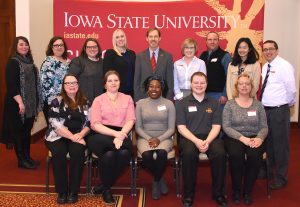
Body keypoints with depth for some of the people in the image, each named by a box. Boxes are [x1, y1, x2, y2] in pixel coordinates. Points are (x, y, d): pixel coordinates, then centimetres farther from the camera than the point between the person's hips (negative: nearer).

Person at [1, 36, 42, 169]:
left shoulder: (29, 61, 14)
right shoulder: (13, 62, -10)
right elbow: (11, 85, -18)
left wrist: (37, 102, 15)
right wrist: (20, 102, -23)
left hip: (30, 103, 8)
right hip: (18, 103, -8)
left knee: (27, 130, 13)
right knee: (19, 131, 2)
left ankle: (27, 157, 23)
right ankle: (21, 160, 11)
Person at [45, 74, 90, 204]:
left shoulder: (85, 102, 13)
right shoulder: (57, 102, 5)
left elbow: (90, 122, 7)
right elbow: (55, 123, -7)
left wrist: (81, 134, -13)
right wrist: (72, 136, -17)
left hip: (79, 137, 1)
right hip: (59, 136, -1)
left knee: (77, 151, -30)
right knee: (59, 153, -31)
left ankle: (73, 191, -19)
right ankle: (62, 191, -16)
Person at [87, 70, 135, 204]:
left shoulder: (127, 99, 16)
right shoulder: (98, 100, 10)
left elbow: (130, 120, 2)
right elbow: (95, 124, -3)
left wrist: (120, 135, -17)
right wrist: (115, 133, -17)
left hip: (121, 135, 2)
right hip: (102, 137, -1)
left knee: (124, 153, -32)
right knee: (109, 154, -34)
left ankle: (106, 186, -7)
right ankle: (106, 187, -6)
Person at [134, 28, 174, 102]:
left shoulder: (167, 56, 2)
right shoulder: (140, 56, 4)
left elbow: (170, 81, 2)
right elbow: (136, 80, 4)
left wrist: (168, 101, -4)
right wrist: (137, 100, -2)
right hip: (143, 97, 0)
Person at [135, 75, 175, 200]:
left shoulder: (169, 104, 4)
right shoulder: (140, 103, 6)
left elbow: (171, 128, 0)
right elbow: (138, 127, 3)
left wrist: (159, 139, -16)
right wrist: (149, 139, -13)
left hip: (164, 138, 0)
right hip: (145, 138, 1)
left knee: (161, 153, -34)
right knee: (146, 155, -32)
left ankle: (156, 181, -5)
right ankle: (160, 179, -1)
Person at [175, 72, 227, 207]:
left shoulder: (214, 103, 14)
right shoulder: (182, 103, 9)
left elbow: (216, 127, 6)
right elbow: (181, 127, -1)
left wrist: (207, 141, -14)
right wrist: (196, 141, -16)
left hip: (210, 137, 2)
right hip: (189, 137, -1)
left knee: (220, 153, -29)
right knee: (189, 154, -34)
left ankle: (218, 193, -10)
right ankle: (188, 194, -17)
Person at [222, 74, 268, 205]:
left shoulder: (258, 105, 11)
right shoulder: (229, 104, 5)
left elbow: (264, 127, 7)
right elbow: (226, 127, -4)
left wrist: (259, 138, -14)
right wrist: (242, 138, -18)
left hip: (254, 138, 2)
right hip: (234, 138, -1)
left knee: (255, 155, -31)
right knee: (236, 154, -33)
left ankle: (247, 191, -9)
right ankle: (236, 190, -9)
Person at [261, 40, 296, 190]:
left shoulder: (284, 66, -13)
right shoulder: (265, 67, 11)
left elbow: (291, 89, -15)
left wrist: (290, 103, -1)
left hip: (279, 111, -8)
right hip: (266, 109, 8)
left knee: (280, 144, 2)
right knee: (268, 142, 19)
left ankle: (280, 178, 16)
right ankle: (270, 170, 38)